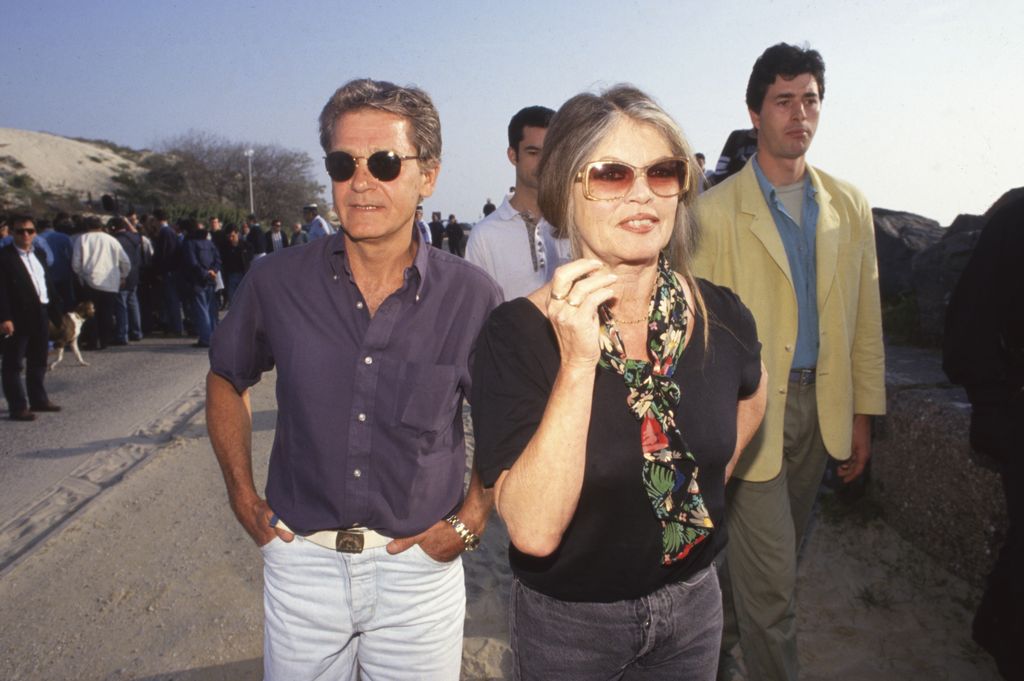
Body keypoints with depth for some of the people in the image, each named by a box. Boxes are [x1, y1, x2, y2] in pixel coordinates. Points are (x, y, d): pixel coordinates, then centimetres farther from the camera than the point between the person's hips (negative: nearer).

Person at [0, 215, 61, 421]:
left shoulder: (38, 254, 14)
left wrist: (54, 309, 11)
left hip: (39, 315, 8)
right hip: (18, 318, -8)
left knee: (38, 361, 18)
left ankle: (38, 399, 30)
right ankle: (18, 407, 4)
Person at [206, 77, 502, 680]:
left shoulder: (473, 298, -11)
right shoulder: (277, 282, -7)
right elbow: (227, 380, 11)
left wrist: (469, 522, -5)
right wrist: (243, 494, 5)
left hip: (419, 565, -1)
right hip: (301, 559, 2)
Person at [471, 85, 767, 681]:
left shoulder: (720, 315, -10)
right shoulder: (518, 334, -21)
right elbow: (534, 532, -29)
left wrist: (703, 490, 6)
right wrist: (578, 362, -35)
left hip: (692, 603, 4)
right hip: (567, 621, -3)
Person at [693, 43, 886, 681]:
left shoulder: (849, 206, 7)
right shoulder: (717, 210, -9)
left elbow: (865, 317, 10)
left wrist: (863, 412, 9)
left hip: (820, 406, 6)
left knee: (773, 556, 18)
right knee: (771, 573, -1)